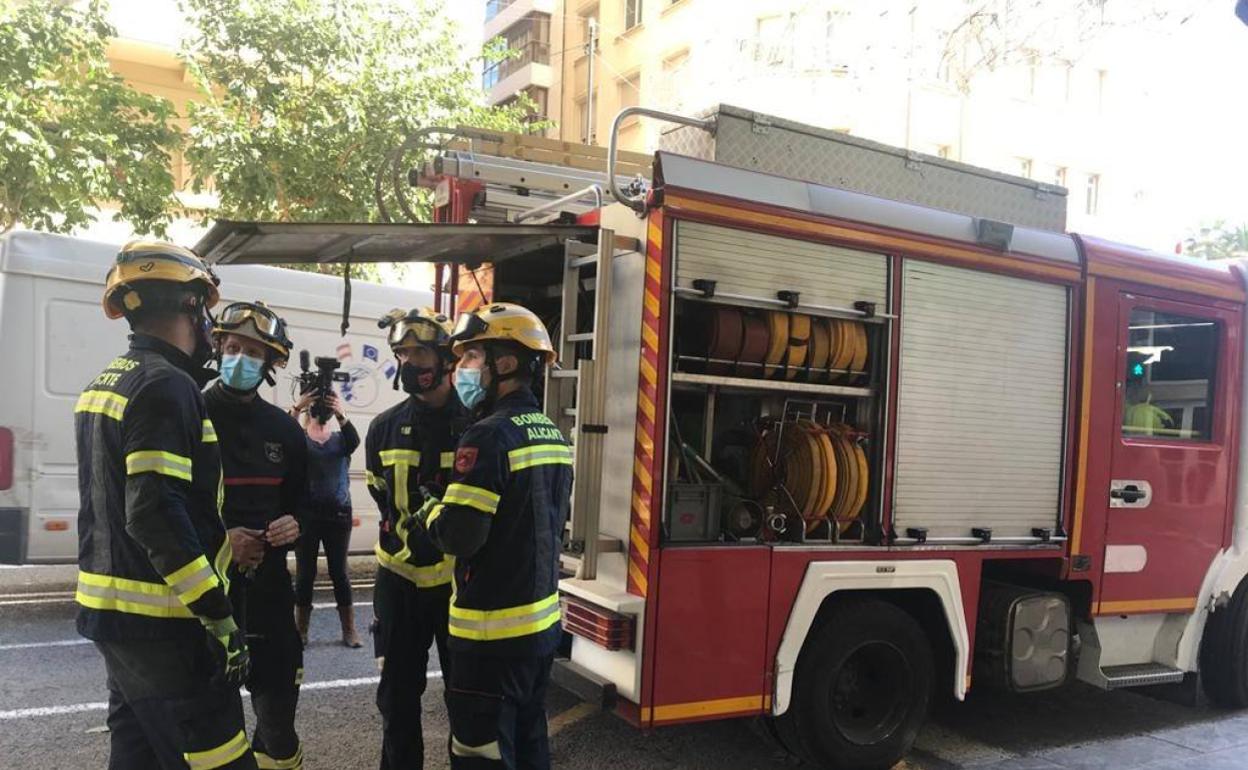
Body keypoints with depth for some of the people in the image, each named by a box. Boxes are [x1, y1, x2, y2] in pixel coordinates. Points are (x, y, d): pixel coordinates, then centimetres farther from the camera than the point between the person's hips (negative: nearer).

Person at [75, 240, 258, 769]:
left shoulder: (104, 385, 13)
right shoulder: (166, 385, -18)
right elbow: (155, 514, -26)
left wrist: (219, 539, 21)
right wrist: (220, 620, -24)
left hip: (109, 610, 10)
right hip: (160, 624, -10)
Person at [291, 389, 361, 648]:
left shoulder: (340, 439, 7)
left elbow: (354, 441, -16)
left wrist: (340, 414, -30)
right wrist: (296, 408, -29)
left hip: (339, 513, 1)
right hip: (307, 514, -1)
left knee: (339, 573, 5)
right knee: (305, 574, 3)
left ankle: (349, 630, 10)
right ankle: (300, 631, 13)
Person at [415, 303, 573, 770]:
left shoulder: (489, 437, -19)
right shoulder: (554, 436, 8)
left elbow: (459, 536, -23)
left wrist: (430, 508, -2)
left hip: (493, 630, -9)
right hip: (543, 621, 9)